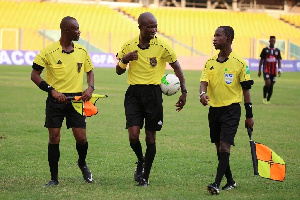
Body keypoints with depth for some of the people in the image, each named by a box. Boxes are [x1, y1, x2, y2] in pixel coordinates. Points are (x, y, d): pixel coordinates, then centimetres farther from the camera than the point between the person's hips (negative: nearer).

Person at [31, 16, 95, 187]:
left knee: (81, 138, -2)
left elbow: (90, 71, 19)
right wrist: (52, 90, -15)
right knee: (54, 138, -3)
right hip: (56, 100, -3)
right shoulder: (49, 51, -8)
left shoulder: (82, 51, 5)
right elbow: (34, 75, -4)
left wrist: (90, 88, 0)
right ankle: (54, 178, 7)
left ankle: (82, 163, 31)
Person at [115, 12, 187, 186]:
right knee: (133, 135, -11)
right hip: (133, 93, 1)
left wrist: (184, 92, 0)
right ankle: (141, 161, 21)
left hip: (153, 93, -1)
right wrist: (124, 60, -10)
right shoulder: (129, 46, 2)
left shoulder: (161, 46, -5)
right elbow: (119, 71, 13)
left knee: (151, 138, 2)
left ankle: (145, 176, 16)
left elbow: (176, 67, 5)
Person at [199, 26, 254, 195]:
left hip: (231, 109, -6)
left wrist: (249, 115, -2)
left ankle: (217, 184, -20)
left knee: (224, 146, -15)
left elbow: (246, 89, -2)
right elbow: (204, 81, -2)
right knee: (219, 147, 12)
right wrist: (203, 93, -27)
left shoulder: (239, 63, -6)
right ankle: (230, 181, 26)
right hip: (214, 109, 6)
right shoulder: (210, 62, 7)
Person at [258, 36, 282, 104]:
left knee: (271, 85, 5)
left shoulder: (277, 51, 8)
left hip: (274, 71, 4)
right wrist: (259, 70, 2)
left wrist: (279, 69, -7)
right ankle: (264, 97, 0)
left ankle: (268, 100, 14)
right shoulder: (265, 50, 0)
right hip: (266, 70, -4)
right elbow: (261, 60, 4)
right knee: (267, 83, -18)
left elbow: (279, 61, 8)